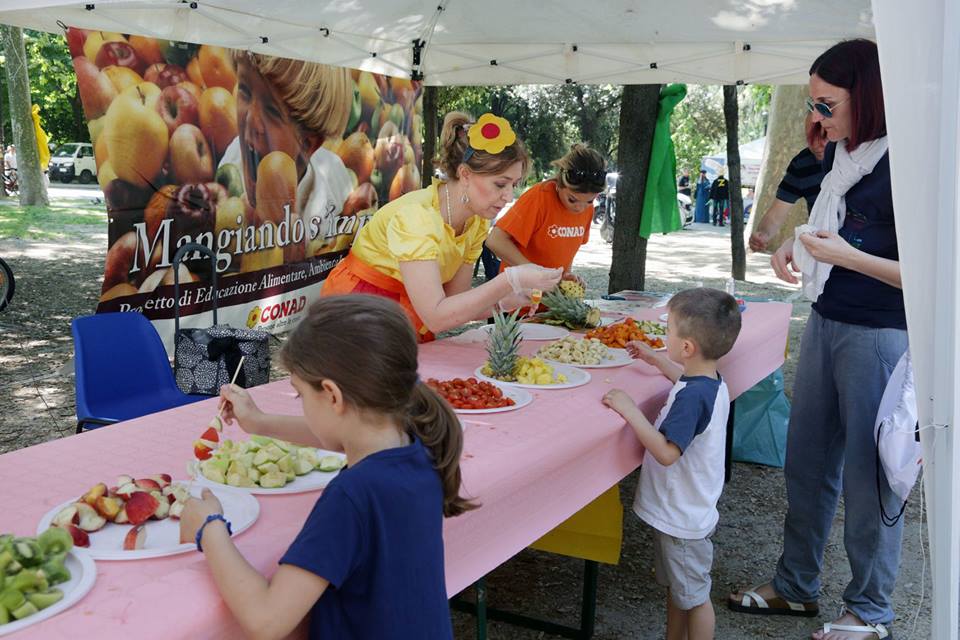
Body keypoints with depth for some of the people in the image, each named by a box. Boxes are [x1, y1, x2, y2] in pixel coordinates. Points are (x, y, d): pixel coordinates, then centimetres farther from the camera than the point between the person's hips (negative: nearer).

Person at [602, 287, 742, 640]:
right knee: (676, 587, 25)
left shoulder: (692, 397, -31)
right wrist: (656, 360, 24)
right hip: (677, 511, 10)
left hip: (683, 518, -10)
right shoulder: (710, 382, -1)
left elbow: (667, 452, -35)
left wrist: (631, 412, -32)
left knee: (694, 597, 10)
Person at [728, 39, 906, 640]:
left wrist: (847, 255, -23)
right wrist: (797, 245, 7)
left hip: (879, 336, -8)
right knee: (807, 460, 15)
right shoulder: (840, 153, 8)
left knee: (869, 475, 3)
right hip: (826, 322, 9)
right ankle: (795, 586, 31)